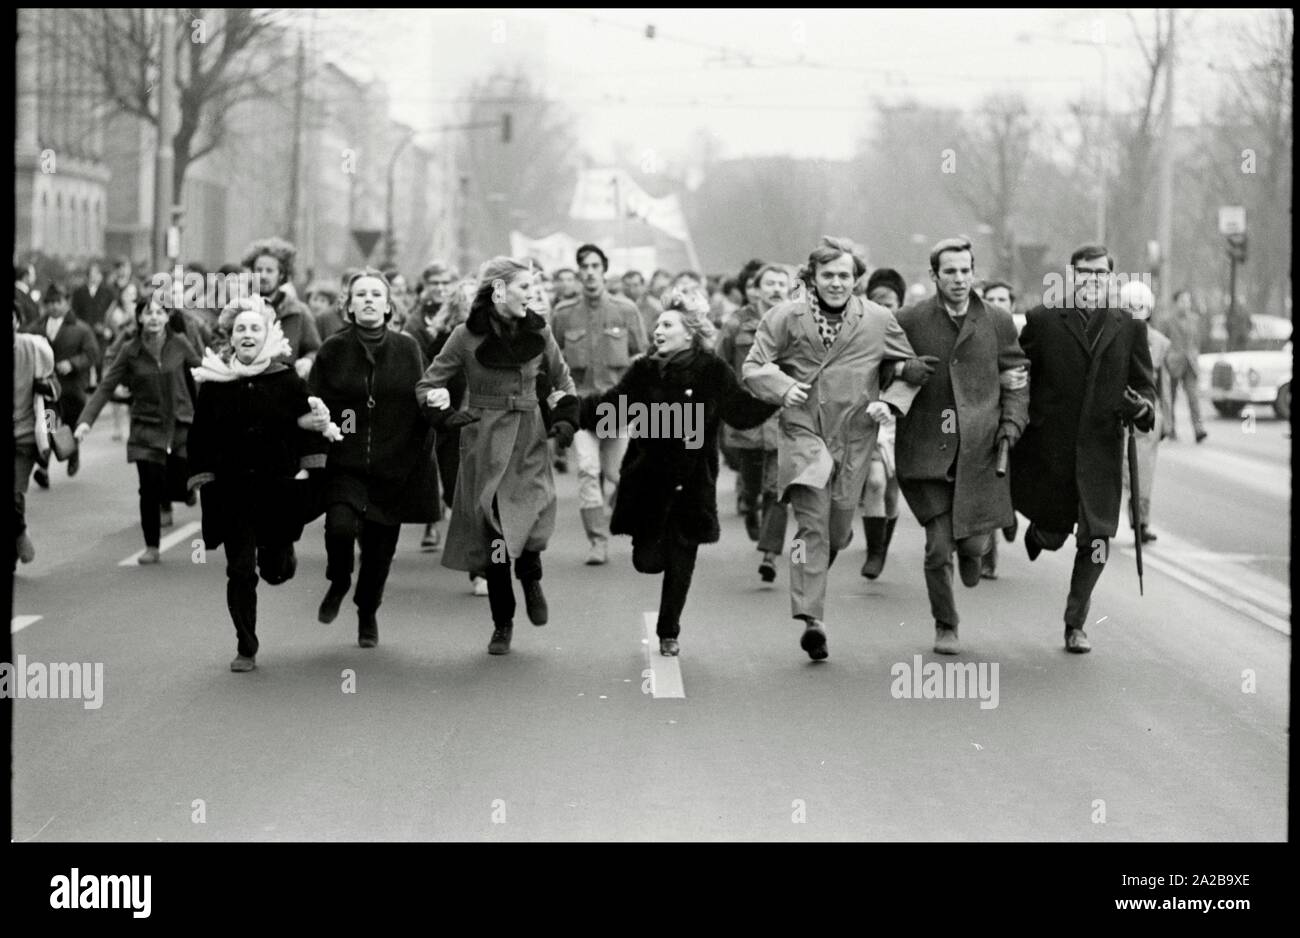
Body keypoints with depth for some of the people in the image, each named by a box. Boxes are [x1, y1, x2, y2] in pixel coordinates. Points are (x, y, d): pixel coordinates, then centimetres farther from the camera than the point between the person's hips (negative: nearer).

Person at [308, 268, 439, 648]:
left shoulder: (407, 349, 3)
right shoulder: (333, 350, 1)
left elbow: (423, 405, 8)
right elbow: (312, 404, 4)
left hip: (393, 466, 1)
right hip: (345, 463, -1)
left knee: (380, 546, 6)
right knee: (340, 525, -24)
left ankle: (368, 613, 33)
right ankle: (338, 584, 10)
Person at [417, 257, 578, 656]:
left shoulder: (539, 333, 5)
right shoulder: (467, 335, -4)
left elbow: (563, 381, 19)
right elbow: (428, 384, 2)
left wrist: (565, 418, 5)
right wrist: (445, 414, -14)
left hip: (529, 442, 1)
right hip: (484, 443, -1)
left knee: (535, 515, -20)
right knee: (495, 534, -1)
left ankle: (530, 578, 13)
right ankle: (502, 624, 15)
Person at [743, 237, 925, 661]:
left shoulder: (878, 320, 4)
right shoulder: (785, 318, 0)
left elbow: (915, 368, 13)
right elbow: (753, 367, 3)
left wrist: (891, 402, -2)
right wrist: (782, 386, -16)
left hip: (853, 439, 3)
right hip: (803, 434, -3)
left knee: (838, 532, 9)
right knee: (812, 524, -16)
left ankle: (808, 573, 44)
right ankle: (811, 619, -19)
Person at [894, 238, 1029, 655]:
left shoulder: (998, 322, 7)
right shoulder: (908, 321, 2)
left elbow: (1016, 379, 13)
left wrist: (1012, 421, 0)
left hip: (979, 448, 1)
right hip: (928, 449, -1)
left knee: (973, 540, -3)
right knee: (939, 546, -5)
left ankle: (972, 548, 36)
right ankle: (945, 628, 13)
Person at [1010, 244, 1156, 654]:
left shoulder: (1130, 327, 6)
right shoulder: (1042, 321, 0)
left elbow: (1145, 386, 10)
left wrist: (1142, 408, -11)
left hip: (1101, 452, 1)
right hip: (1048, 450, -1)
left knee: (1096, 543, -3)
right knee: (1052, 536, 7)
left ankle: (1075, 625, 12)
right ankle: (1036, 532, 46)